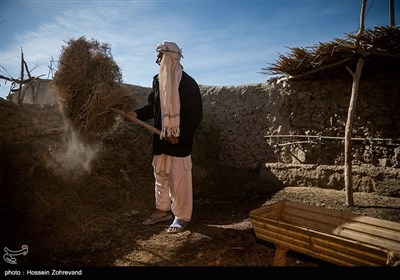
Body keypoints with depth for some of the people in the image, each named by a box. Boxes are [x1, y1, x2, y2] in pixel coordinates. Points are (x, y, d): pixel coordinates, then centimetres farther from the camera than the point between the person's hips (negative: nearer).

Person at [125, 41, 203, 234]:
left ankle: (182, 216, 14)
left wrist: (180, 135, -19)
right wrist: (137, 114, 0)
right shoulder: (158, 81, 9)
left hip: (180, 141, -7)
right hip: (161, 139, 7)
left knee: (179, 178, 0)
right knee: (160, 175, 14)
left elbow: (195, 115, -13)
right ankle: (162, 210, 30)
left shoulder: (188, 83, -11)